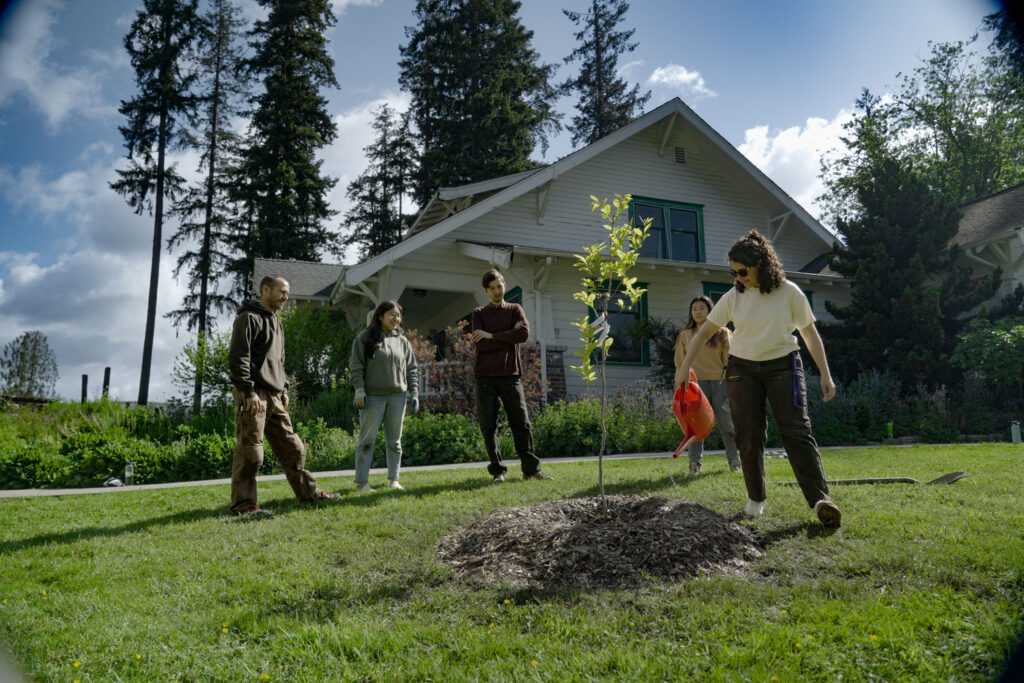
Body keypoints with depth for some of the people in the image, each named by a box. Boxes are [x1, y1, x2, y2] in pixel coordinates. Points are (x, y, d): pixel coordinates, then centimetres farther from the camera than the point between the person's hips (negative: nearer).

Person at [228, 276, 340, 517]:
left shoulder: (276, 322, 22)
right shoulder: (248, 318, -7)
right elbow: (238, 358, -15)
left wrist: (284, 390, 17)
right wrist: (249, 392, -20)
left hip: (274, 397, 9)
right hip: (253, 395, -9)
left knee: (291, 446, 12)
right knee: (250, 451, -6)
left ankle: (308, 491, 21)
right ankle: (243, 503, 2)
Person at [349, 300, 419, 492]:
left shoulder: (402, 341, 13)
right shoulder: (365, 338, 2)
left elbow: (412, 370, 14)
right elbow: (356, 366, -2)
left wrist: (414, 393, 6)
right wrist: (359, 389, -12)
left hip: (398, 396, 4)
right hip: (372, 396, -4)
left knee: (394, 440, 7)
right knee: (367, 439, -1)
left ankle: (393, 480, 15)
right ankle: (361, 482, 3)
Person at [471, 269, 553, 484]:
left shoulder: (515, 310, 12)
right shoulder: (479, 313, 9)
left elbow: (524, 333, -9)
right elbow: (480, 344, -7)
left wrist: (492, 335, -9)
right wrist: (509, 339, -6)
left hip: (510, 374, 0)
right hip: (485, 376, 0)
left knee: (521, 423, 0)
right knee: (489, 426, 1)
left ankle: (531, 468, 7)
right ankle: (497, 470, 9)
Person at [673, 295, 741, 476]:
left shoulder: (722, 332, 10)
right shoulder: (685, 335, 14)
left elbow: (730, 359, 6)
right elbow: (680, 363, 13)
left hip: (719, 382, -1)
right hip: (696, 383, 1)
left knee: (727, 424, 2)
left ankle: (734, 460, 15)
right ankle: (695, 463, 3)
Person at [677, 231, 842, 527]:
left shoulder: (789, 292, -6)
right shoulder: (734, 296, -1)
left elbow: (810, 334, 1)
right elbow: (705, 331, 4)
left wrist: (825, 375, -3)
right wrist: (685, 368, -1)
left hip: (783, 366, -2)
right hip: (743, 369, 2)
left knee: (796, 431, -12)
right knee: (749, 437, 1)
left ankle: (821, 499, -14)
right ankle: (756, 498, 16)